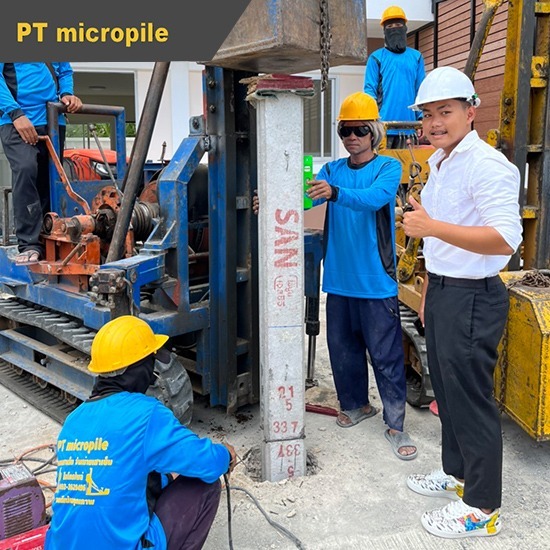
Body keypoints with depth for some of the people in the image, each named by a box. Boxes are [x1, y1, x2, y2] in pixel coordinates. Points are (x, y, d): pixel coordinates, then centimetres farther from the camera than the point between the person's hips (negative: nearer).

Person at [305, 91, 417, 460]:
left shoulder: (388, 167, -4)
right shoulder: (331, 170, 8)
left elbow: (374, 198, -25)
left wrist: (334, 193, -42)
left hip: (376, 280, -4)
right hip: (339, 279, 5)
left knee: (386, 355, 1)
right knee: (343, 348, 16)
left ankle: (395, 425, 14)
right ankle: (357, 405, 36)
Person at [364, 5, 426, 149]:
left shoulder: (416, 57, 14)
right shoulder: (376, 57, 6)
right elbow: (369, 90, 0)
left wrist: (423, 117, 1)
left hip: (408, 125, 3)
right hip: (383, 125, -3)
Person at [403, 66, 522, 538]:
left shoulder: (487, 165, -17)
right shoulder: (440, 164, 13)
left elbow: (506, 238, -27)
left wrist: (433, 226, -32)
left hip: (471, 298, -9)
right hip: (442, 291, 9)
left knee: (471, 399, 1)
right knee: (447, 391, 20)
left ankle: (482, 508, 18)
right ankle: (456, 472, 39)